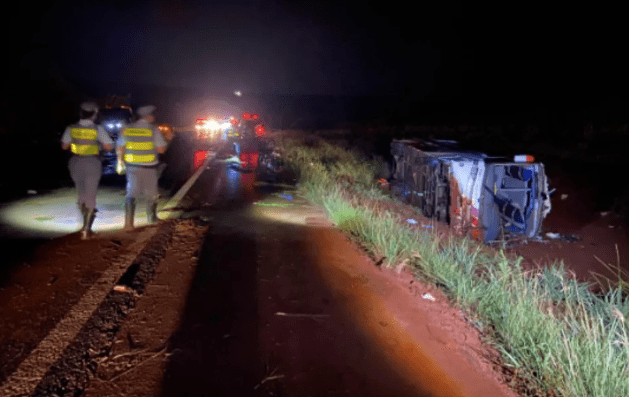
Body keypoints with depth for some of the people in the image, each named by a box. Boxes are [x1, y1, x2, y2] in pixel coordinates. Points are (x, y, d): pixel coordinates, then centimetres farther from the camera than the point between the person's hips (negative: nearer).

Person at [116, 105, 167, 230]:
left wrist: (120, 163, 17)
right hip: (149, 168, -2)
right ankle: (152, 218, 34)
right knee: (151, 193, 16)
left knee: (131, 194, 3)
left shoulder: (127, 129, 4)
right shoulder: (153, 129, -8)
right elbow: (161, 149, -10)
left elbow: (120, 148, 6)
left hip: (132, 167, 2)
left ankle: (128, 222, -12)